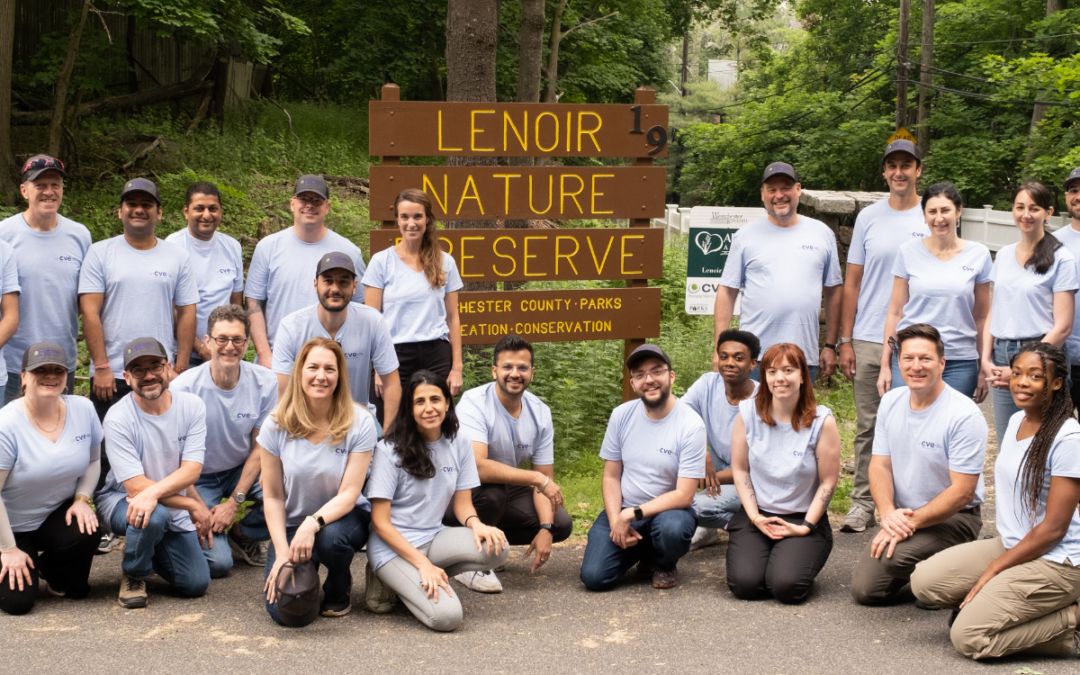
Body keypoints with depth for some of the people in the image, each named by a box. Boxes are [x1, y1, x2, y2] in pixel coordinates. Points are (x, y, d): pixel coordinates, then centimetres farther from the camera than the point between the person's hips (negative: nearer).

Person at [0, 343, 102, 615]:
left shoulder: (83, 409, -8)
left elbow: (93, 460, 8)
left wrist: (82, 499, -10)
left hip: (58, 514, 4)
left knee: (87, 532, -30)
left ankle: (50, 570, 6)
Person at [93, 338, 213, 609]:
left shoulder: (192, 406, -10)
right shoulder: (118, 419, -21)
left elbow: (192, 470, -18)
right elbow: (136, 486, -22)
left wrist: (152, 492, -36)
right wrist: (194, 506, -22)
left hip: (176, 511, 4)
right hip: (120, 499, -4)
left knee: (197, 584, -4)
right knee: (154, 516, -38)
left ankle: (152, 548, 26)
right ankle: (134, 576, -6)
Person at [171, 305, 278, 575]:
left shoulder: (265, 383, -11)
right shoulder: (183, 388, -19)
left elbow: (260, 447, -5)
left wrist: (234, 502, -12)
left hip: (243, 471, 3)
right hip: (197, 479, -3)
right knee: (218, 562, -20)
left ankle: (242, 534, 4)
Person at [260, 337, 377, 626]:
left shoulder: (360, 424, -13)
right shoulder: (277, 425, -9)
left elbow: (349, 494, -16)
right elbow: (272, 496, -4)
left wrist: (313, 524, -34)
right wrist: (282, 553, -15)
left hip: (342, 516, -1)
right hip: (291, 524, 1)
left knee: (330, 538, -39)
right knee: (283, 611, -21)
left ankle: (339, 591, -2)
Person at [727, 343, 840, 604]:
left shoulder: (822, 421, -8)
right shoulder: (748, 413, -2)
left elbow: (828, 481, -4)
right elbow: (740, 469, 4)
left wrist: (805, 527, -10)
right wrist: (755, 517, -5)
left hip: (804, 519, -2)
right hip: (755, 516, 2)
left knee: (787, 587, -25)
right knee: (744, 584, -20)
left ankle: (796, 556, 11)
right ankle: (758, 554, 15)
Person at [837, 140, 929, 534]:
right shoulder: (868, 218, 8)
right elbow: (852, 283, 10)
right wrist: (845, 341, 4)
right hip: (868, 339, 2)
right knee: (868, 426, 6)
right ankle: (863, 502, 14)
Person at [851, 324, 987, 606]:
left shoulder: (965, 416, -20)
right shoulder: (891, 402, 0)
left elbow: (962, 491, -20)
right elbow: (880, 465, 2)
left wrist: (911, 522, -25)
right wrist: (888, 513, -17)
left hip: (954, 517, -6)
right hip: (900, 516, 6)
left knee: (895, 555, -32)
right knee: (864, 590, -4)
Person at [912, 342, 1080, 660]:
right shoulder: (1017, 421, 7)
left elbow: (1053, 529, -18)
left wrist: (992, 571, -13)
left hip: (1054, 562, -8)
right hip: (1010, 545, 8)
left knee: (968, 637, -16)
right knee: (924, 580, -9)